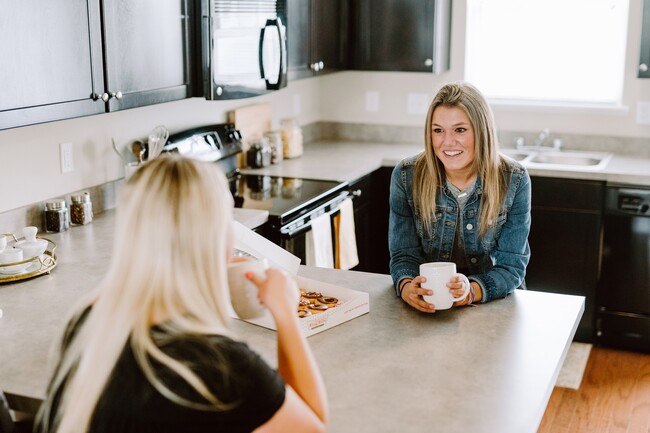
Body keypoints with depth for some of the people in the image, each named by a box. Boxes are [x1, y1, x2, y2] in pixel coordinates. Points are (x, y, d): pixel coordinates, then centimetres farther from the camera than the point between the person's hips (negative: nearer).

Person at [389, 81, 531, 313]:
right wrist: (407, 287, -27)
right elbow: (403, 255, -4)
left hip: (494, 302, 0)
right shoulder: (406, 176, -7)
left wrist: (472, 291, -30)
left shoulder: (514, 181, -9)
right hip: (426, 305, 1)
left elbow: (511, 265, -9)